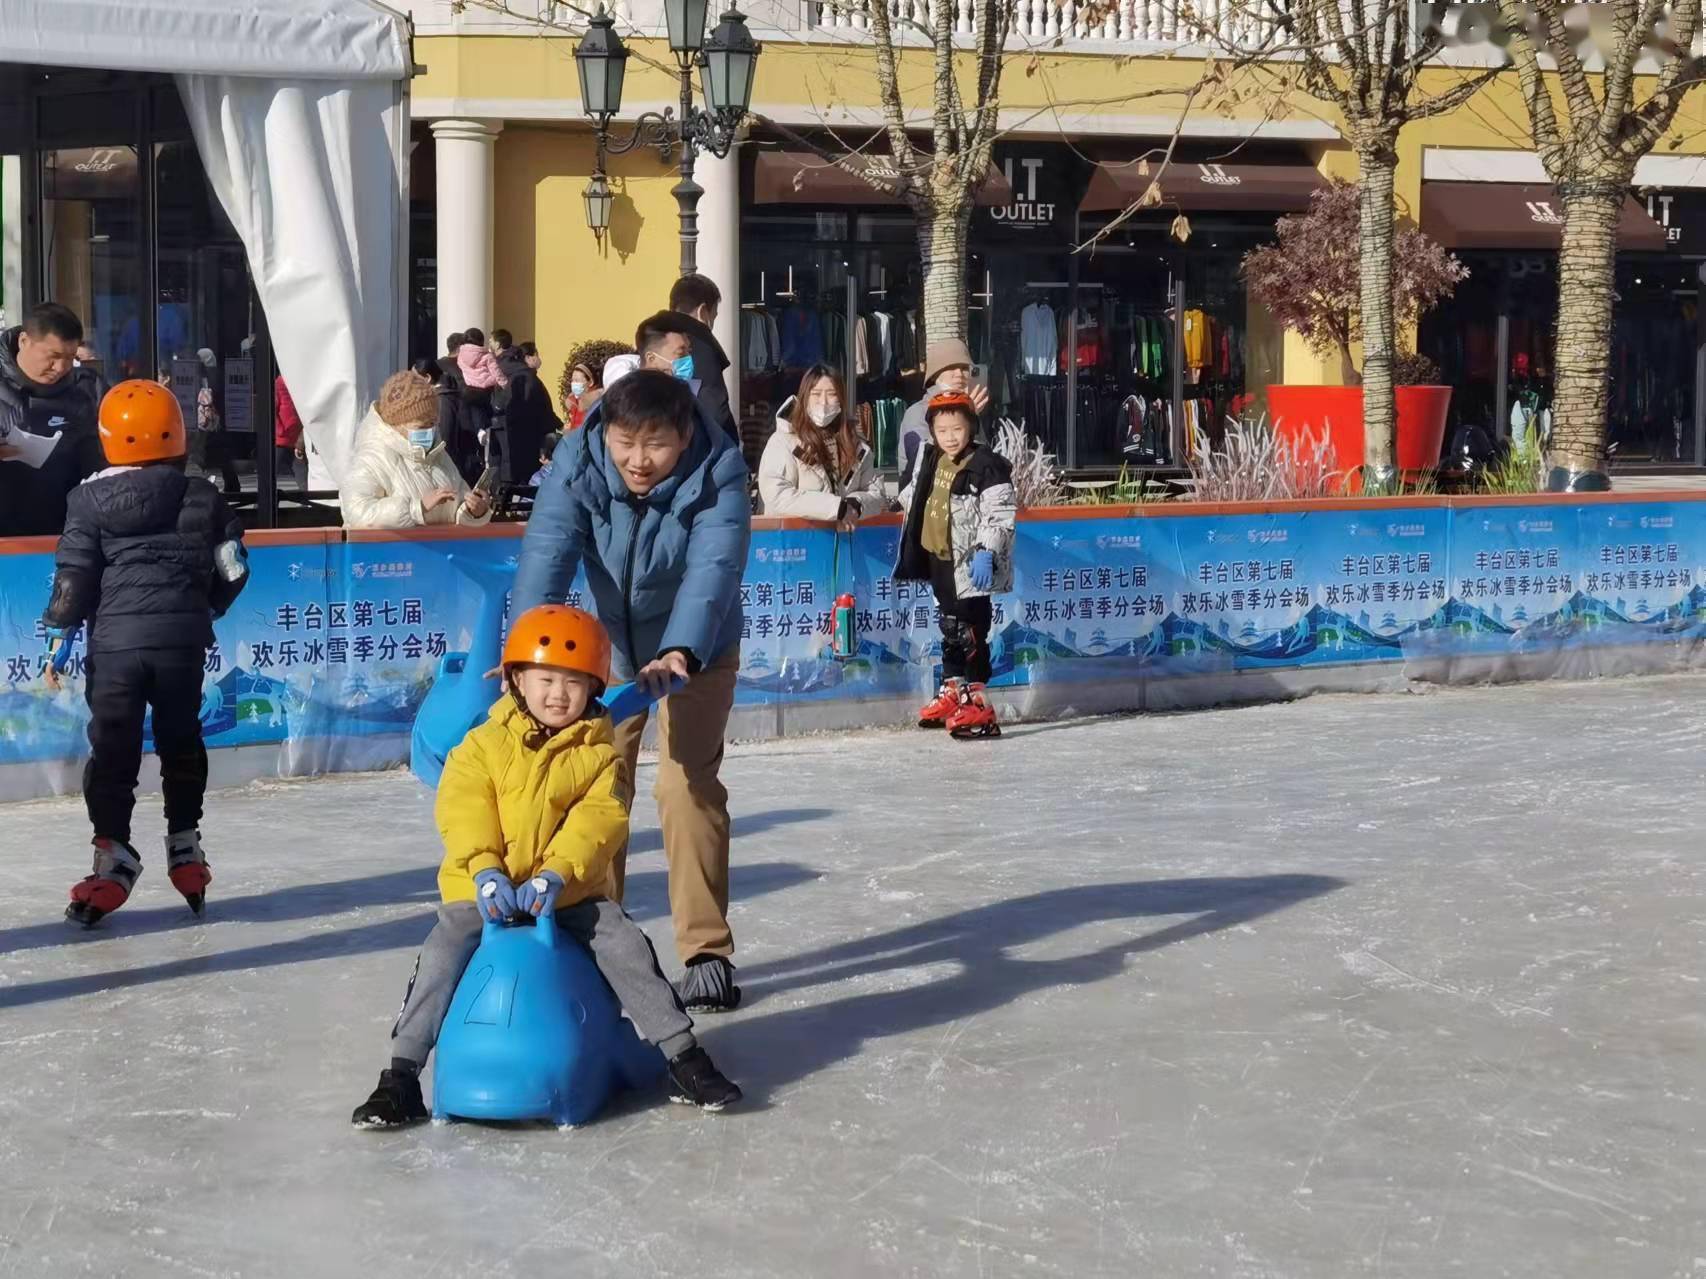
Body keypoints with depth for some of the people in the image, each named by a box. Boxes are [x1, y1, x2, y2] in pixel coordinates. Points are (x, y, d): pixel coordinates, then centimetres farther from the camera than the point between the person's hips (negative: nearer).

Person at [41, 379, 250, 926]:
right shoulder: (201, 497, 5)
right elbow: (232, 569, 7)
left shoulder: (90, 500, -2)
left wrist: (58, 636, 3)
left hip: (116, 638, -2)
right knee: (181, 740, 16)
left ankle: (114, 856, -3)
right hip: (182, 636, 2)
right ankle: (185, 848, 20)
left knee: (112, 748, 3)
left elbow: (74, 574, -5)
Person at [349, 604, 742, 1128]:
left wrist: (555, 875, -25)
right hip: (484, 889, 0)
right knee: (441, 956, -18)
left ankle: (682, 1055, -5)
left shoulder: (599, 754, 2)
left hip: (572, 891, 0)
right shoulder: (483, 746, 1)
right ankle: (401, 1075, -11)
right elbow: (462, 813, -8)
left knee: (626, 946, -15)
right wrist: (485, 872, -24)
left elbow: (599, 821, -10)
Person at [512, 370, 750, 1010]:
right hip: (607, 648, 2)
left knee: (689, 786, -10)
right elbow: (547, 551, -36)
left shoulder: (719, 472, -29)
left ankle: (707, 950, 0)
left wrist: (680, 654, -57)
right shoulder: (577, 462, -24)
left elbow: (713, 570, -41)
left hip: (696, 652, -2)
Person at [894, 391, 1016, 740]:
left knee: (971, 629, -8)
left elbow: (999, 514, -17)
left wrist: (986, 553, -24)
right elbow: (913, 498, 23)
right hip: (937, 557, 8)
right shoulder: (927, 459, 8)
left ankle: (977, 701, -7)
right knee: (950, 627, 19)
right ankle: (952, 690, 31)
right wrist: (908, 550, 24)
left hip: (969, 565, -8)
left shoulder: (986, 466, -14)